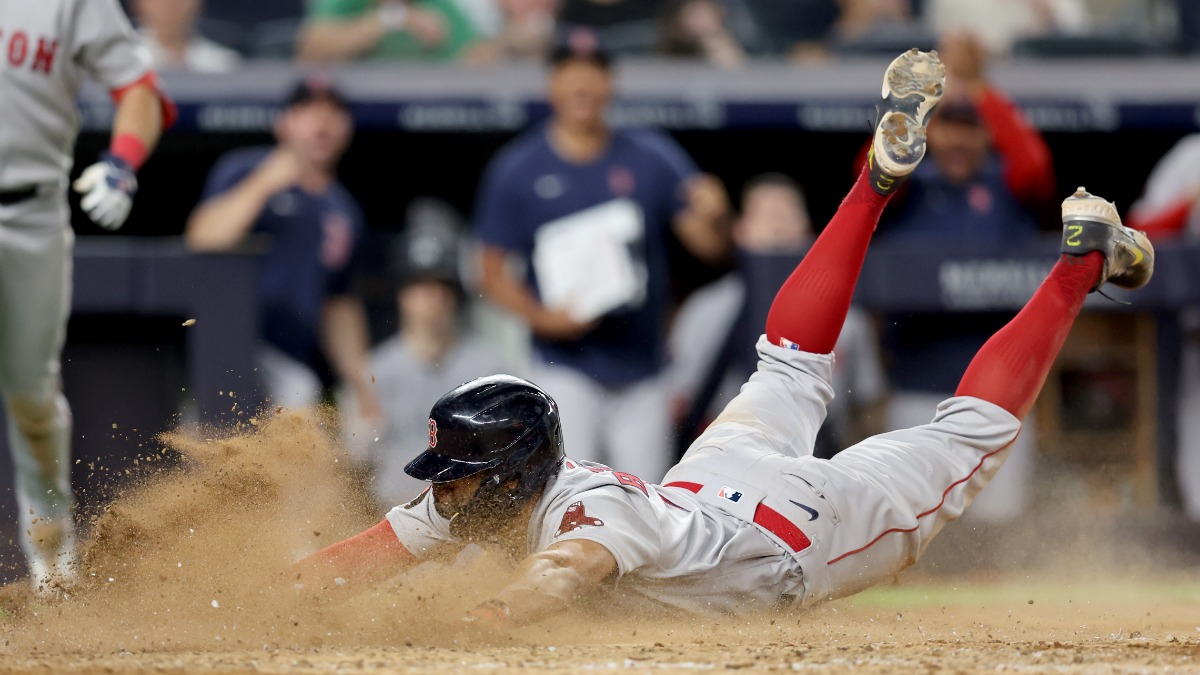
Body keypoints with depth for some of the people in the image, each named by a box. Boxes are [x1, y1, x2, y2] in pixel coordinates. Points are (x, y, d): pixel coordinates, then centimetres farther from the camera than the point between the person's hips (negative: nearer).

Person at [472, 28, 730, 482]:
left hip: (641, 369, 3)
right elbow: (493, 273, 2)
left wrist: (713, 218, -25)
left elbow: (709, 248, -2)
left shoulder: (652, 158, 3)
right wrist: (541, 317, -15)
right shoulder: (515, 169, -1)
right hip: (566, 371, -3)